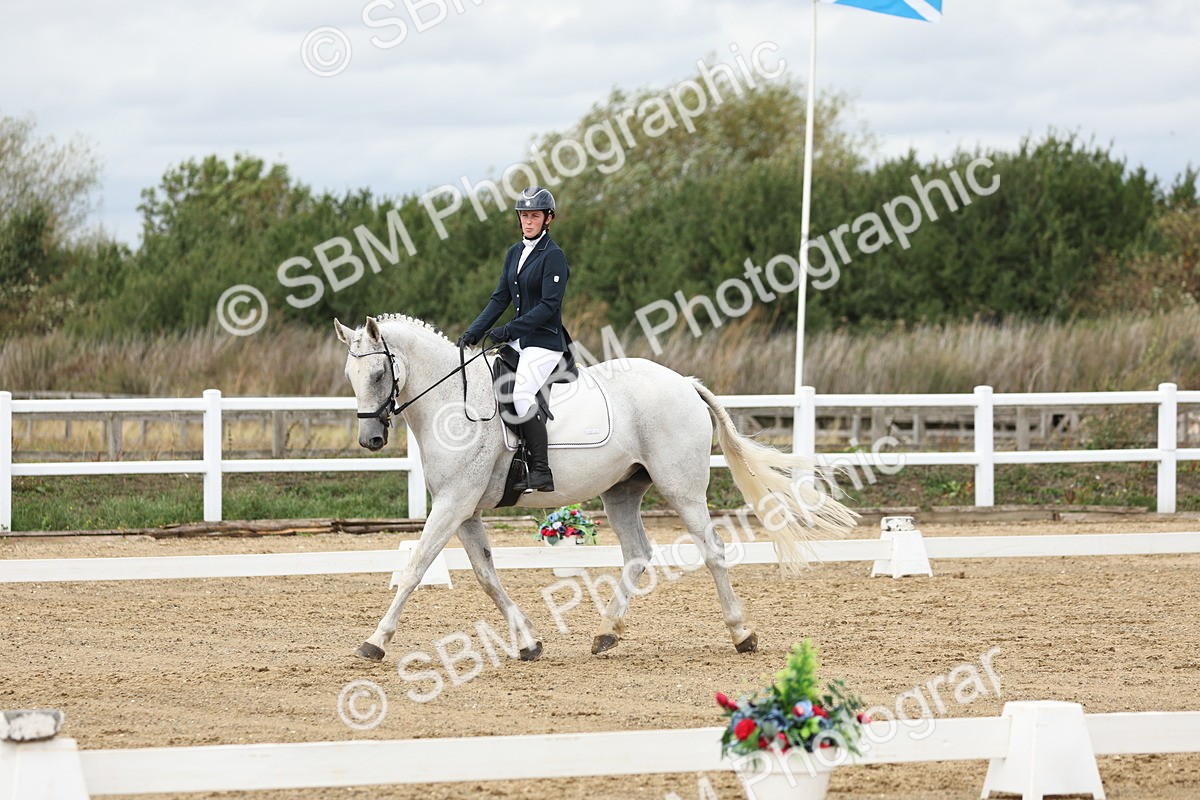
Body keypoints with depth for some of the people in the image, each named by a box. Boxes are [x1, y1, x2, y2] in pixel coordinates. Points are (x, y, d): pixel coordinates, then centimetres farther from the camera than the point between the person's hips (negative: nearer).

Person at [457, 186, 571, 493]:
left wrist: (509, 330, -22)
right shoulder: (514, 253, 14)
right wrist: (473, 332, 2)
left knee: (521, 394, -28)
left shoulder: (553, 256, -10)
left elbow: (549, 305, -17)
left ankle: (541, 473, -26)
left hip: (545, 342, -9)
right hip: (518, 341, 9)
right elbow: (500, 298, 14)